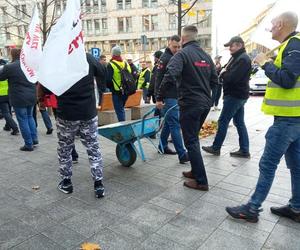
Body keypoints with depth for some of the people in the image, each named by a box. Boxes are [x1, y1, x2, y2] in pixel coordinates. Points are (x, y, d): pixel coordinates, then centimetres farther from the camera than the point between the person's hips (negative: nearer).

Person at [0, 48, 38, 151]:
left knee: (23, 120, 3)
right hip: (31, 97, 6)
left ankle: (28, 144, 8)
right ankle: (34, 139, 22)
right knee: (30, 117, 21)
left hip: (19, 99, -6)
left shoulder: (9, 67, -13)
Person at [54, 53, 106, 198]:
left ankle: (66, 182, 28)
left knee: (64, 149, 17)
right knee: (93, 148, 10)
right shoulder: (88, 58, -5)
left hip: (66, 114, -1)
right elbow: (103, 72, 12)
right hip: (89, 113, 1)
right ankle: (98, 184, 10)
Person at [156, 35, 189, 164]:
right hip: (169, 97, -9)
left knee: (169, 123, 16)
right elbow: (159, 80, -15)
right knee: (175, 125, -10)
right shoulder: (165, 58, -10)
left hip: (176, 96, 9)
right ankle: (182, 155, -10)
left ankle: (163, 146, 29)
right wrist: (159, 98, -19)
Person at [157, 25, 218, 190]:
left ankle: (201, 181, 4)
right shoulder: (206, 55, 13)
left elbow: (170, 76, -25)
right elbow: (214, 80, 17)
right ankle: (196, 171, 29)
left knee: (191, 142, 0)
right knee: (194, 138, 20)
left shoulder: (182, 54, -10)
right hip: (205, 103, 8)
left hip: (190, 104, -8)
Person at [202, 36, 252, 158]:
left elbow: (232, 77, -25)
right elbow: (227, 71, 18)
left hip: (235, 96, -10)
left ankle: (216, 148, 8)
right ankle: (244, 150, 16)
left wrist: (223, 73, -7)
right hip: (237, 95, 10)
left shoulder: (243, 59, -17)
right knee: (239, 122, 11)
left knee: (223, 121, -2)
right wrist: (223, 72, -4)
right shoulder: (236, 57, 16)